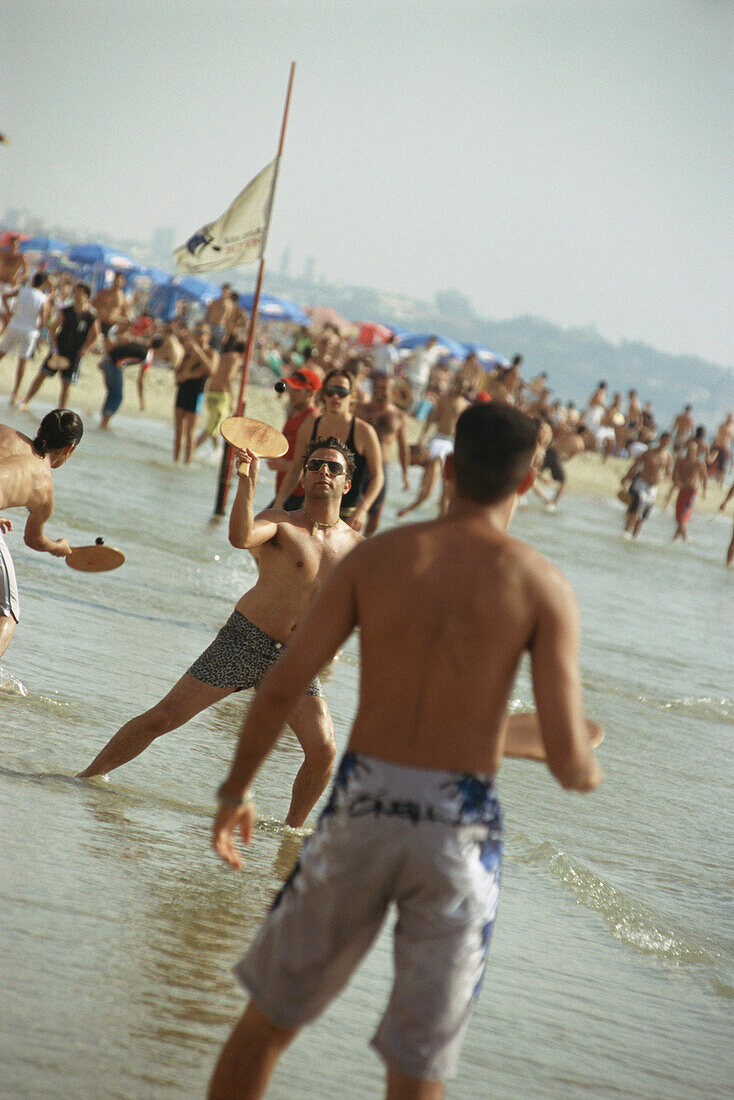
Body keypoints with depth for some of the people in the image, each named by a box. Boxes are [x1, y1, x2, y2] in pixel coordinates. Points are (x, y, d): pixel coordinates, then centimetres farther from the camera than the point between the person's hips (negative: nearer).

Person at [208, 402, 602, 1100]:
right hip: (460, 830, -1)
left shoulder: (376, 556, -1)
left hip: (362, 807, 1)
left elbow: (279, 689, -3)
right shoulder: (543, 588, -6)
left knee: (270, 1016, 19)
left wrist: (235, 791, 12)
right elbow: (566, 758, -11)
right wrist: (587, 774, 14)